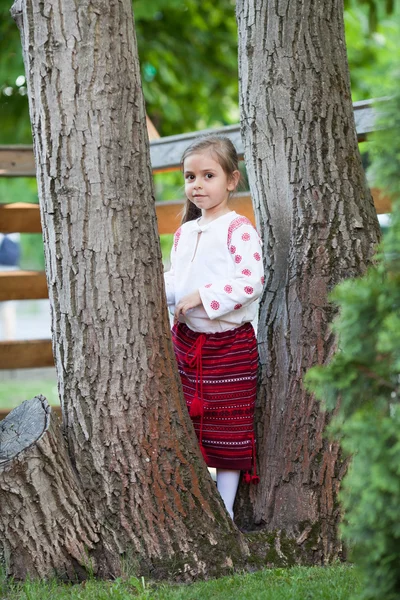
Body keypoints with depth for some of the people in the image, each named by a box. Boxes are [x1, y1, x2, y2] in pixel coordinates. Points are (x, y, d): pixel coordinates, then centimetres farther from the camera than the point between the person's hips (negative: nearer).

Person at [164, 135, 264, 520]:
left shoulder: (238, 230, -11)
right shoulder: (184, 233, 12)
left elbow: (252, 280, -20)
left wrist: (202, 296, -24)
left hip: (229, 344, -6)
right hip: (185, 339, 6)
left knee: (228, 429, 2)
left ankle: (225, 506, 12)